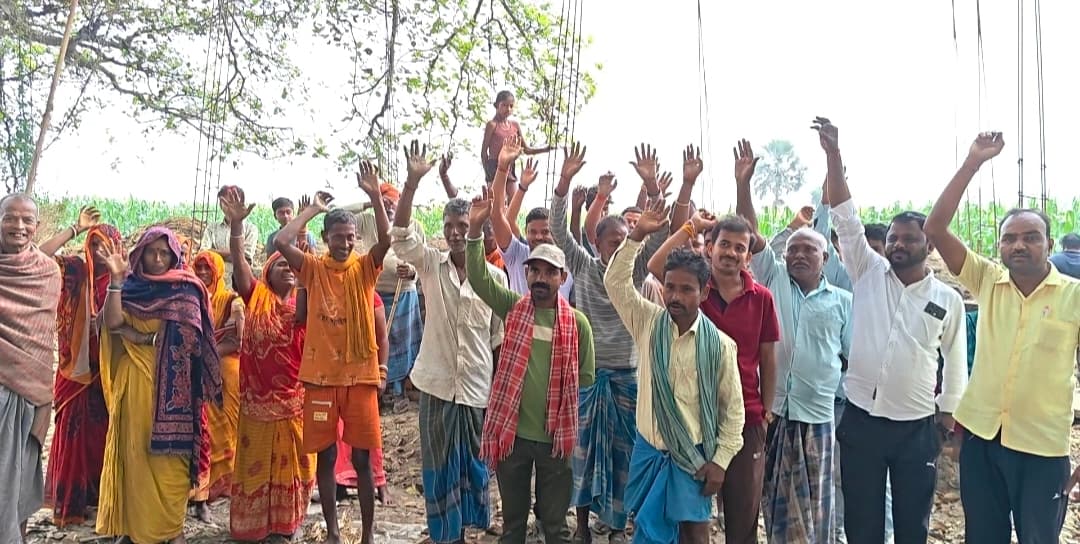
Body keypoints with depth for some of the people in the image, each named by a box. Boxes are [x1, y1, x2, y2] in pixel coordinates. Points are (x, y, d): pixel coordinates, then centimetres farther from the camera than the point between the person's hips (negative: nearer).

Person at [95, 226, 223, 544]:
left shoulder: (186, 289, 4)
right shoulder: (130, 287, 10)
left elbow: (191, 335, -6)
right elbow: (112, 323, -6)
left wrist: (146, 337, -9)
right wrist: (116, 279, -12)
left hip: (173, 382, -2)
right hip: (135, 380, 2)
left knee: (171, 451, -3)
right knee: (134, 449, 3)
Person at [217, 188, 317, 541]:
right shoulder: (256, 295, 2)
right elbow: (238, 259, -11)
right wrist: (236, 223, -28)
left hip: (294, 396, 1)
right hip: (258, 396, -1)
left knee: (293, 461, 10)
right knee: (256, 461, 10)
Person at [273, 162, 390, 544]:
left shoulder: (365, 268, 1)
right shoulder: (313, 268, 2)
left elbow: (386, 239, -16)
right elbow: (280, 242, -14)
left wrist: (375, 195, -24)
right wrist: (313, 208, -7)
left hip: (360, 375, 0)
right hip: (320, 375, 1)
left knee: (362, 458, 5)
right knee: (325, 456, 9)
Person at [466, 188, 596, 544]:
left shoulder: (577, 322, -3)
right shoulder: (513, 308, -1)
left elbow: (586, 376, 2)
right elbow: (478, 277, -13)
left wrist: (558, 396, -3)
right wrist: (475, 228, -24)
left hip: (556, 435, -1)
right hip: (511, 431, 1)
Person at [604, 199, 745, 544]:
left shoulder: (720, 344, -8)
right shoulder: (647, 323, -2)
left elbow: (732, 408, -4)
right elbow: (615, 282, -7)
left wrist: (720, 460, -8)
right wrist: (637, 235, -15)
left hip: (693, 456, -2)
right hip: (648, 450, 3)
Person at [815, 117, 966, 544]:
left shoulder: (948, 299, 1)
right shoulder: (869, 273, 0)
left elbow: (955, 361, 10)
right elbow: (845, 217, -7)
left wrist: (949, 415, 11)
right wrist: (833, 153, -14)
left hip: (918, 427, 0)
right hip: (861, 419, 0)